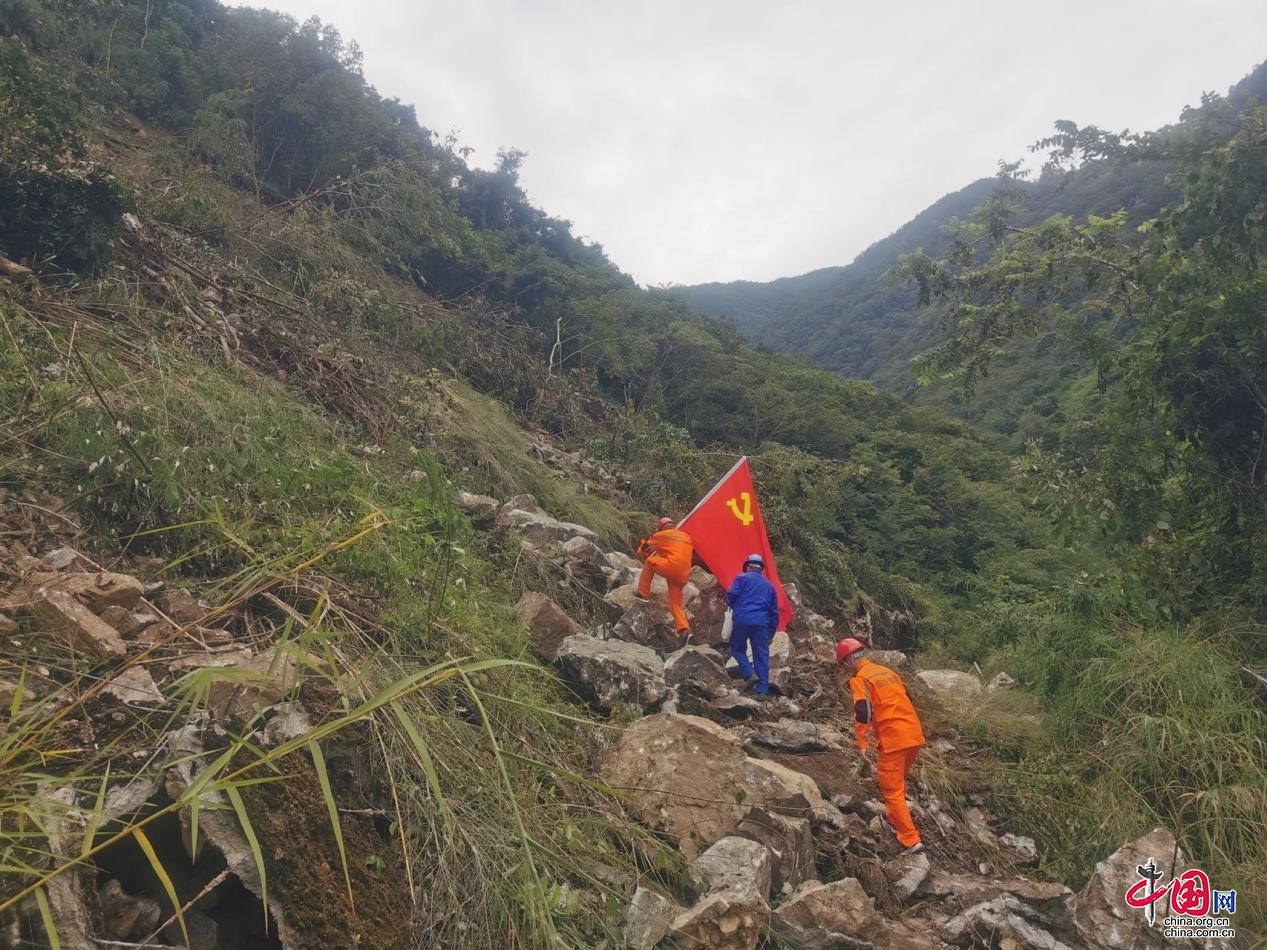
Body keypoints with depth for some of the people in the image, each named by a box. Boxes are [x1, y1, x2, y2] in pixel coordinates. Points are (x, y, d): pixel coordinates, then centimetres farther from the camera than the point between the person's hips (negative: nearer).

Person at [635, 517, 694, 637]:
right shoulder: (687, 537, 28)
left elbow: (642, 551, 24)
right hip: (683, 576, 6)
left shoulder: (661, 535, 13)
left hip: (671, 567, -6)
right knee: (676, 604, 12)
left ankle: (643, 593, 14)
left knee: (649, 562, 15)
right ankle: (684, 630, -6)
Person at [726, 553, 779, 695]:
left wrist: (731, 606, 18)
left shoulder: (741, 578, 10)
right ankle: (762, 690, -1)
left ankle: (749, 674, -6)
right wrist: (771, 633, 25)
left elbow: (731, 595, -5)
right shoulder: (769, 585, 23)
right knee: (762, 656, 5)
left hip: (742, 620, -3)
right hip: (761, 623, 3)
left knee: (737, 649, 15)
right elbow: (774, 612, 21)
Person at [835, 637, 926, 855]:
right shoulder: (888, 671, 17)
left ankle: (911, 840, -3)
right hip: (915, 735, 8)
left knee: (892, 790, 1)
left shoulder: (859, 679, -6)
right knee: (898, 781, 28)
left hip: (893, 740, -8)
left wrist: (862, 744, -11)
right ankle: (895, 818, 43)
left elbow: (862, 712, -17)